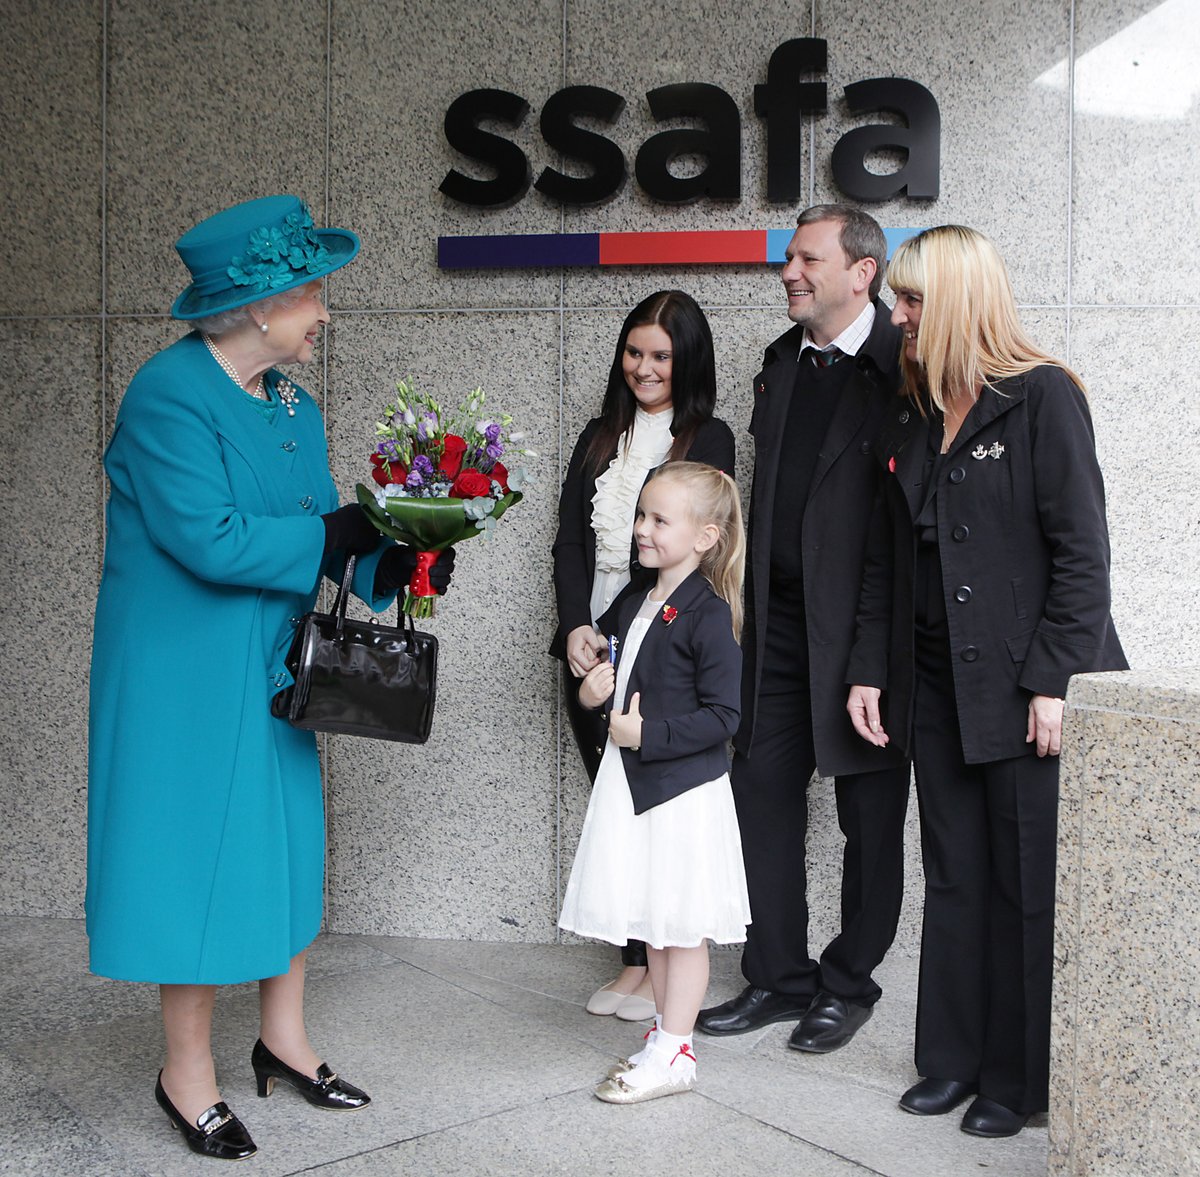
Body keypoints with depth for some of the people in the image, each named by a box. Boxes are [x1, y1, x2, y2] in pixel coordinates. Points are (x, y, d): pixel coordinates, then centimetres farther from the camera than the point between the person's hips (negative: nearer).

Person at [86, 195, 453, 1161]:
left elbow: (323, 533, 7)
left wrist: (390, 561, -11)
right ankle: (189, 1077, 17)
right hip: (185, 670, -8)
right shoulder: (170, 392, -17)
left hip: (270, 667, 8)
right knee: (199, 847, 0)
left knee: (286, 843, 14)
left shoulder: (294, 406, 8)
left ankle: (285, 1042, 30)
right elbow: (210, 539, -26)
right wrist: (339, 531, -19)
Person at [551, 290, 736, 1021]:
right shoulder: (601, 437, 15)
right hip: (591, 644, 5)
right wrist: (577, 627, -6)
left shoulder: (708, 439, -1)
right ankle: (636, 966, 17)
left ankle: (660, 968, 11)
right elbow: (570, 541, 8)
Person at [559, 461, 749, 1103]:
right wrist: (592, 693, 1)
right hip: (631, 782, 8)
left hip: (685, 789, -8)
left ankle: (674, 1052, 13)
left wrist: (647, 734, -21)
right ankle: (666, 1033, 30)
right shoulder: (630, 603, 9)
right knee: (653, 921, 17)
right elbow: (611, 673, 23)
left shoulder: (708, 615, -16)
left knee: (681, 924, 3)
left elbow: (721, 715, -18)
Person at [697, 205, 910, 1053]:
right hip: (780, 617, 7)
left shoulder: (904, 369, -9)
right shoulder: (781, 363, 13)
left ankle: (849, 983, 24)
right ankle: (778, 977, 24)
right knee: (764, 792, 10)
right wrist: (751, 598, 12)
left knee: (871, 812, 8)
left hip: (864, 624, -6)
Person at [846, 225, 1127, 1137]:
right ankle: (956, 1058, 25)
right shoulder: (912, 419, 13)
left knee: (1029, 884, 3)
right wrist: (870, 671, 8)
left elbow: (1082, 550, -12)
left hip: (1025, 685, -6)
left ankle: (1023, 1079, 17)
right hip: (936, 685, 6)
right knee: (954, 879, 13)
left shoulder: (1043, 397, -7)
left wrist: (1054, 682, -17)